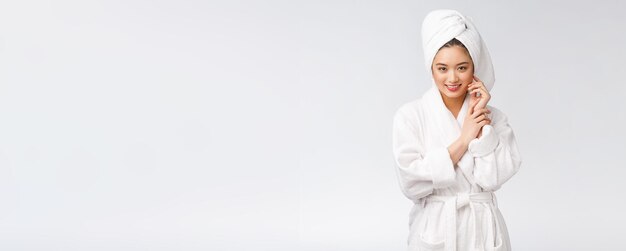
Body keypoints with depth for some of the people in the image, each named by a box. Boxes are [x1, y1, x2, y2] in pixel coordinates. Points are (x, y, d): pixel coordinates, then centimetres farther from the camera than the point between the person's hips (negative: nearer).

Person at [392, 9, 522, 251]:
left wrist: (480, 120, -13)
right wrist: (463, 140, -14)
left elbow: (492, 178, -11)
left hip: (483, 228, 2)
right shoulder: (409, 115, -8)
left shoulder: (493, 116, -1)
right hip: (434, 230, -2)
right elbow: (411, 183, -15)